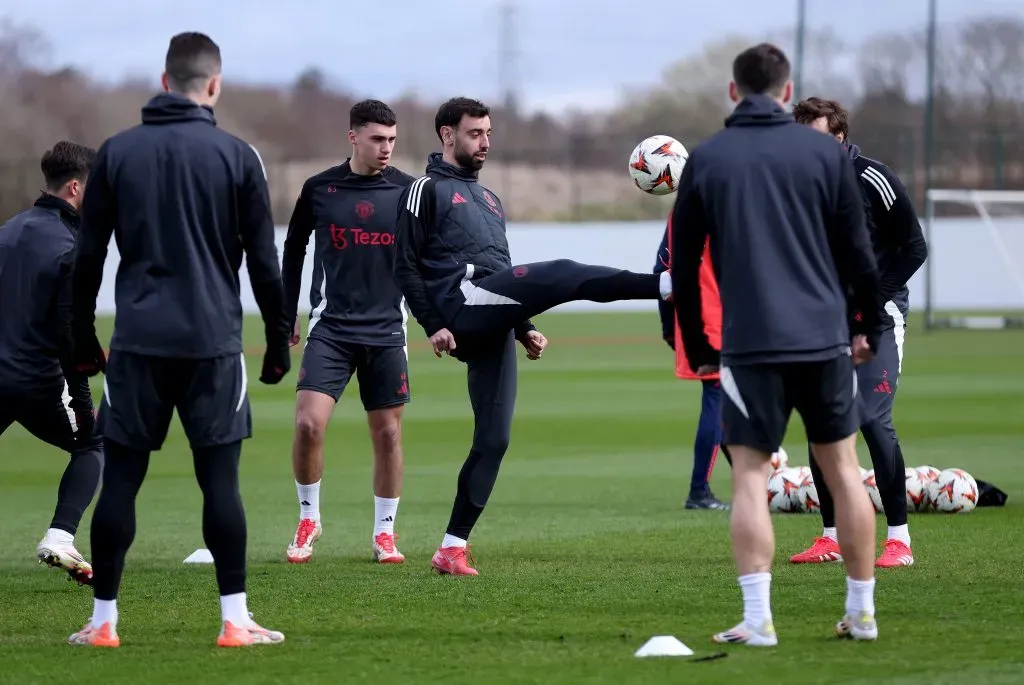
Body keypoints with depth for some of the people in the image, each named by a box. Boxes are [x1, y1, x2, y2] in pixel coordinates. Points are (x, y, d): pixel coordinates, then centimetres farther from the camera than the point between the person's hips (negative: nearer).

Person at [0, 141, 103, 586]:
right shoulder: (70, 249, -12)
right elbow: (68, 333, -15)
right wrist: (82, 399, -7)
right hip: (36, 381, -6)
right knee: (92, 445, 15)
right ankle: (59, 538, -2)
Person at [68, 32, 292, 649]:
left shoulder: (117, 153, 4)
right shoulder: (236, 156, 0)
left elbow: (88, 256, 7)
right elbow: (264, 261, 2)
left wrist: (84, 339, 16)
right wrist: (279, 340, 11)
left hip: (137, 342, 1)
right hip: (213, 342, -1)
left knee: (121, 477, 5)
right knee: (220, 477, 1)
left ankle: (104, 621, 7)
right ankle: (236, 620, 0)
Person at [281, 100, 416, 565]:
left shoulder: (407, 191, 0)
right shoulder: (320, 189, 0)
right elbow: (293, 249, 12)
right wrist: (286, 315, 11)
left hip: (386, 332, 1)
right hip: (330, 329, -1)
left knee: (387, 433, 3)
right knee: (308, 423, -13)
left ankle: (384, 534, 17)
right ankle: (308, 518, 8)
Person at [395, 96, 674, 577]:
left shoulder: (488, 200, 31)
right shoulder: (427, 190, 6)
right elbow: (406, 266, -2)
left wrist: (524, 329, 21)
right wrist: (432, 325, -12)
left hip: (492, 328, 8)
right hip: (461, 303, -8)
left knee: (494, 438, 1)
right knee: (562, 275, -26)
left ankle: (452, 549, 4)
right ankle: (667, 284, -37)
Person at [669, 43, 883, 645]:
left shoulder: (706, 160, 3)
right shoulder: (825, 151, 3)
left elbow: (684, 263, 7)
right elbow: (857, 250, 5)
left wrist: (697, 347, 16)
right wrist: (869, 328, 16)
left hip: (751, 345, -1)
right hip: (824, 340, 1)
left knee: (750, 477, 2)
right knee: (843, 470, 11)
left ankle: (758, 618, -8)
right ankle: (862, 612, 15)